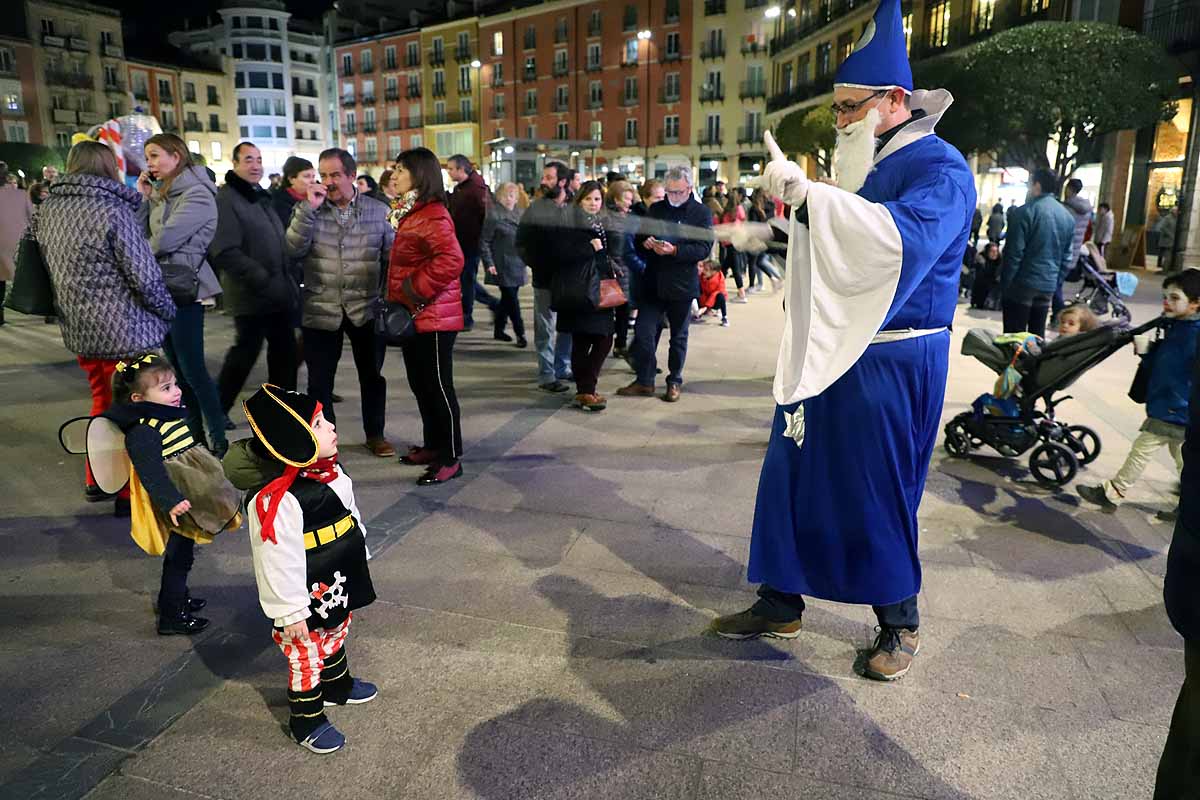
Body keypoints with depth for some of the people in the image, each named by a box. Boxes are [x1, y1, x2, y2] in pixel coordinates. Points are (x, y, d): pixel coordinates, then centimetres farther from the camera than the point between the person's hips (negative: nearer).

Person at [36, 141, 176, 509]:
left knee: (104, 403, 23)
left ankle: (98, 480, 34)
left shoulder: (48, 208, 5)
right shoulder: (113, 209, -16)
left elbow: (49, 265, 13)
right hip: (123, 330, -7)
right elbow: (145, 275, -18)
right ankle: (129, 493, 15)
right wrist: (169, 311, -4)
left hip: (78, 329, 7)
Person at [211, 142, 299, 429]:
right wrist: (262, 279, -25)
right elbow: (225, 252, -21)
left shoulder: (264, 197, 16)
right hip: (251, 296, -8)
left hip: (280, 294, 8)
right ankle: (217, 409, 20)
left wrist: (289, 280, 13)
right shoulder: (226, 199, -11)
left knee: (285, 352, 11)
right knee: (246, 352, 2)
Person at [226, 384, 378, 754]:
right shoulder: (276, 500, -32)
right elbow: (279, 561, -27)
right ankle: (306, 721, 32)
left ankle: (338, 686, 54)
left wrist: (357, 561, 21)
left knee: (334, 637, 30)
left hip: (339, 586, 9)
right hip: (308, 598, -9)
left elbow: (351, 516, 12)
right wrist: (291, 612, -20)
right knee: (306, 657, 11)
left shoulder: (328, 470, -3)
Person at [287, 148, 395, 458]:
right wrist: (309, 208, -16)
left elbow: (392, 258, 3)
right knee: (320, 379, 8)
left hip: (366, 309, 0)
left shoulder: (378, 211, 3)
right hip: (321, 310, 0)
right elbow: (293, 250, -11)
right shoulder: (308, 209, 4)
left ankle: (375, 433, 27)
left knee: (372, 375, 11)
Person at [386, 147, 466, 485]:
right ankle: (433, 445, 30)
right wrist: (401, 298, 15)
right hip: (415, 316, 10)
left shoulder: (431, 216, -16)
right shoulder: (412, 213, 16)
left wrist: (415, 290, -24)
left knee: (438, 387, -3)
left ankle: (450, 458, 6)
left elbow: (451, 260, -31)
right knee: (421, 384, 17)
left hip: (432, 317, -10)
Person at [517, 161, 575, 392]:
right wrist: (537, 265, -5)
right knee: (546, 329, 2)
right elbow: (522, 243, 1)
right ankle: (547, 375, 9)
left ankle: (562, 368, 27)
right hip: (545, 279, -3)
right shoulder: (536, 208, -1)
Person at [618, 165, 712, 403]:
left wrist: (674, 250, -25)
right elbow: (639, 237, 15)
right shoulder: (655, 209, 10)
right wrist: (645, 242, -9)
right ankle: (644, 381, 11)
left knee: (679, 337, 10)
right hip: (652, 283, 3)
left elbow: (704, 248, -13)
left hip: (681, 285, -3)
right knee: (643, 332, -1)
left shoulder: (701, 213, -2)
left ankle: (675, 382, 24)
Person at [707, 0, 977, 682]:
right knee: (791, 478, 9)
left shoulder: (940, 168, -10)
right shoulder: (859, 166, 14)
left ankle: (901, 624, 23)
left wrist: (806, 193, -35)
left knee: (877, 496, 2)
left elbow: (904, 237, -31)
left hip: (890, 364, -7)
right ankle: (781, 604, 24)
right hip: (826, 353, 8)